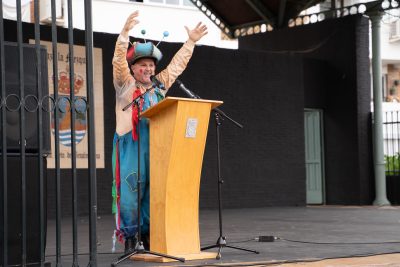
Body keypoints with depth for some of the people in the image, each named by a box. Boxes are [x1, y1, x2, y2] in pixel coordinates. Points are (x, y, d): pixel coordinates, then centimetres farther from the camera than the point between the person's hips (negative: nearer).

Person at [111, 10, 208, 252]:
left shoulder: (159, 86, 17)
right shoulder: (125, 85, 4)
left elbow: (177, 65, 24)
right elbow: (119, 60, -10)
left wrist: (191, 42, 24)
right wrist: (125, 32, -21)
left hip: (155, 145, 5)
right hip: (132, 145, -5)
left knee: (153, 191, 4)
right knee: (131, 190, -6)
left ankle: (148, 235, 11)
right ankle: (129, 237, 0)